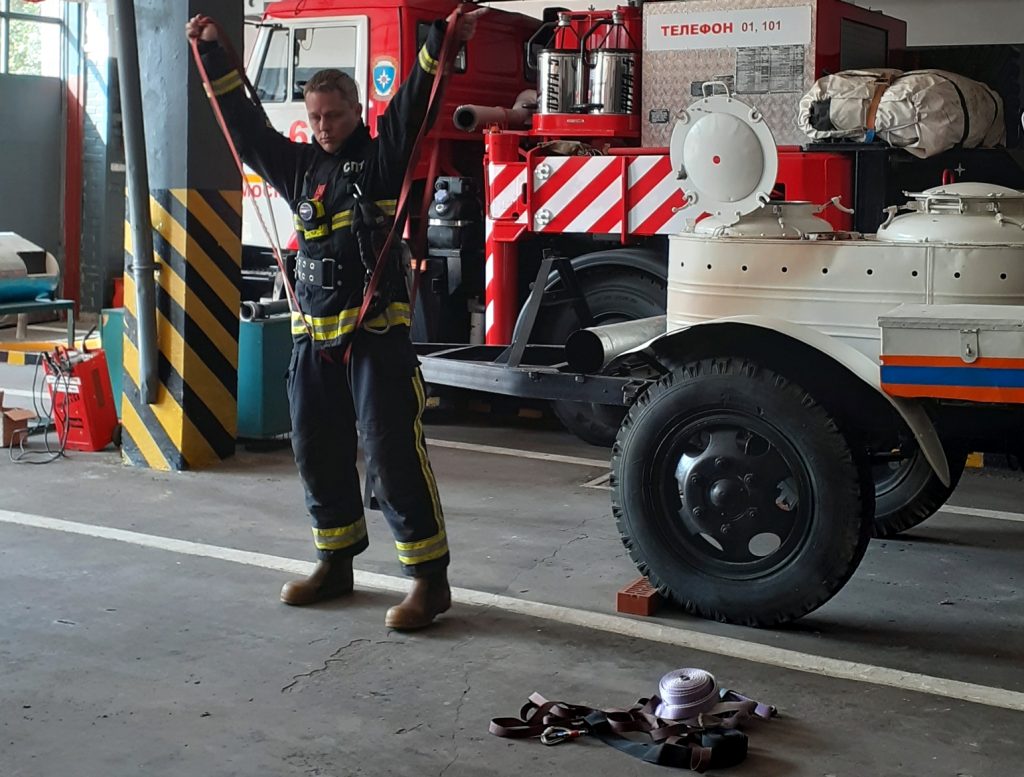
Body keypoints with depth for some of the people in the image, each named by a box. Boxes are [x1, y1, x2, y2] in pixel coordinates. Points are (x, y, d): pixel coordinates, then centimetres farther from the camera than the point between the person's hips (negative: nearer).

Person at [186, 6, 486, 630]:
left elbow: (415, 102, -9)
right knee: (319, 455, 12)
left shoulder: (382, 157, 3)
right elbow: (246, 124, 22)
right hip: (314, 338, 6)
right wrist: (213, 55, 23)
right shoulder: (299, 166, 16)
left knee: (394, 455, -9)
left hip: (378, 336, -6)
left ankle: (431, 579, -4)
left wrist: (443, 41, -21)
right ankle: (336, 564, 27)